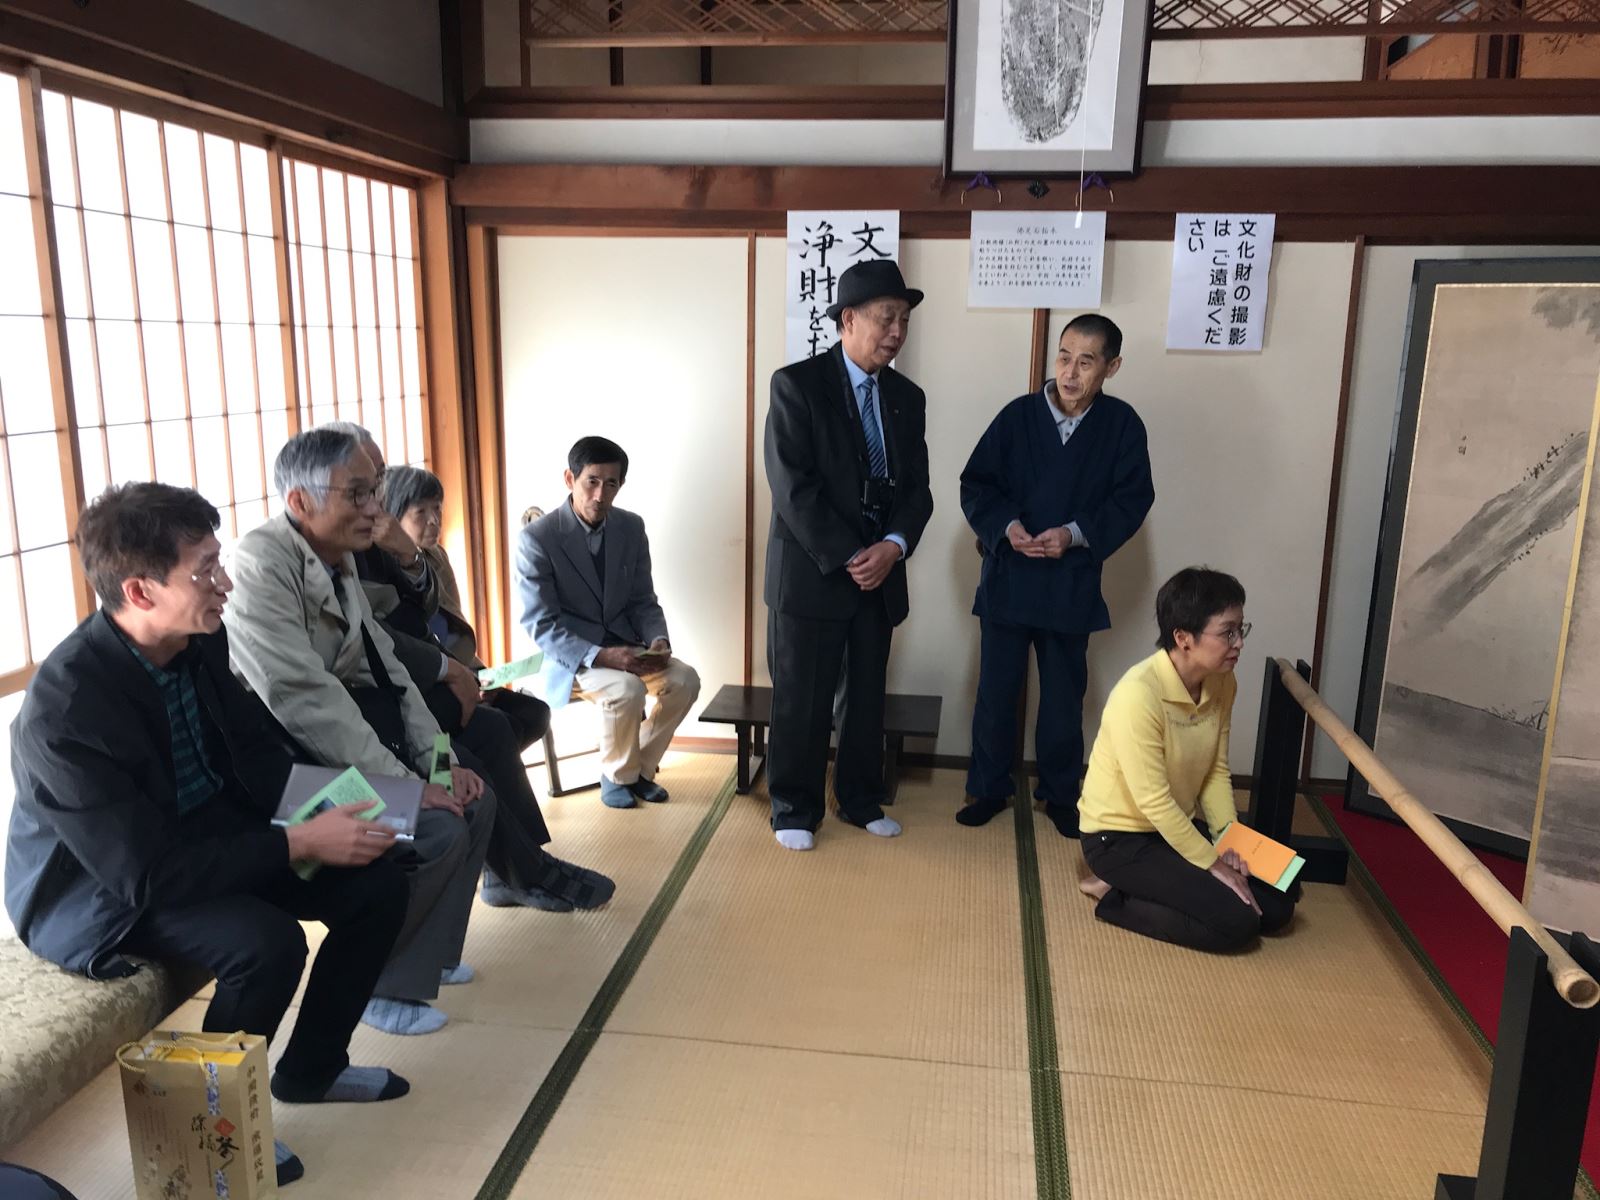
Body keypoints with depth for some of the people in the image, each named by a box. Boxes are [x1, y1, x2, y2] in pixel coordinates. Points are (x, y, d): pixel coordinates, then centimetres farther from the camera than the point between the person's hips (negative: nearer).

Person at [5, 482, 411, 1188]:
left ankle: (310, 1070, 17)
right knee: (267, 941, -31)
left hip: (205, 836, 7)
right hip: (96, 891, -7)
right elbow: (147, 874, -30)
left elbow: (257, 752, 5)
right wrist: (301, 843, -30)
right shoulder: (63, 710, -31)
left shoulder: (200, 641, -12)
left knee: (377, 887, -6)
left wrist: (334, 803, -11)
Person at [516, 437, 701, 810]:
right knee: (627, 689, -32)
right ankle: (617, 774, -3)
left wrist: (658, 640, -14)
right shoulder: (536, 538, -15)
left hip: (623, 647, 5)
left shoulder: (631, 527, 1)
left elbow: (643, 601, 8)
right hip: (569, 657, -5)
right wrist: (600, 656, -29)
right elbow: (540, 625, -17)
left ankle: (640, 767, 4)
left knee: (685, 680, -19)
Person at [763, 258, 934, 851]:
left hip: (881, 572, 5)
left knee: (866, 696, 15)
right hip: (810, 573, -5)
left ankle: (861, 800, 32)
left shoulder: (907, 397, 7)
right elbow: (792, 487, -16)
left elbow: (917, 487, 6)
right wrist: (847, 558, -18)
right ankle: (795, 809, 23)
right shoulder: (797, 385, -10)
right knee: (801, 700, 6)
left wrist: (893, 547, -13)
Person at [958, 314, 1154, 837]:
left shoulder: (1122, 424, -3)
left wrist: (1076, 533, -19)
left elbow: (1132, 499, -5)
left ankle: (1061, 794, 28)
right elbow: (976, 485, -2)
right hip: (1007, 578, 0)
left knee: (1064, 695, 12)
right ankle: (988, 788, 25)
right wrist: (1006, 525, -19)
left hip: (1072, 583, 0)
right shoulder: (1018, 414, -4)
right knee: (995, 690, 9)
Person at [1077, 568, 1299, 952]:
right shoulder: (1138, 694, -29)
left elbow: (1216, 772, 4)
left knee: (1279, 901, 2)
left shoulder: (1222, 683, -5)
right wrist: (1213, 864, -19)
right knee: (1235, 920, -18)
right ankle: (1114, 896, -1)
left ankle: (1146, 888, 11)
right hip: (1121, 837, -8)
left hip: (1180, 825, 8)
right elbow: (1154, 802, -26)